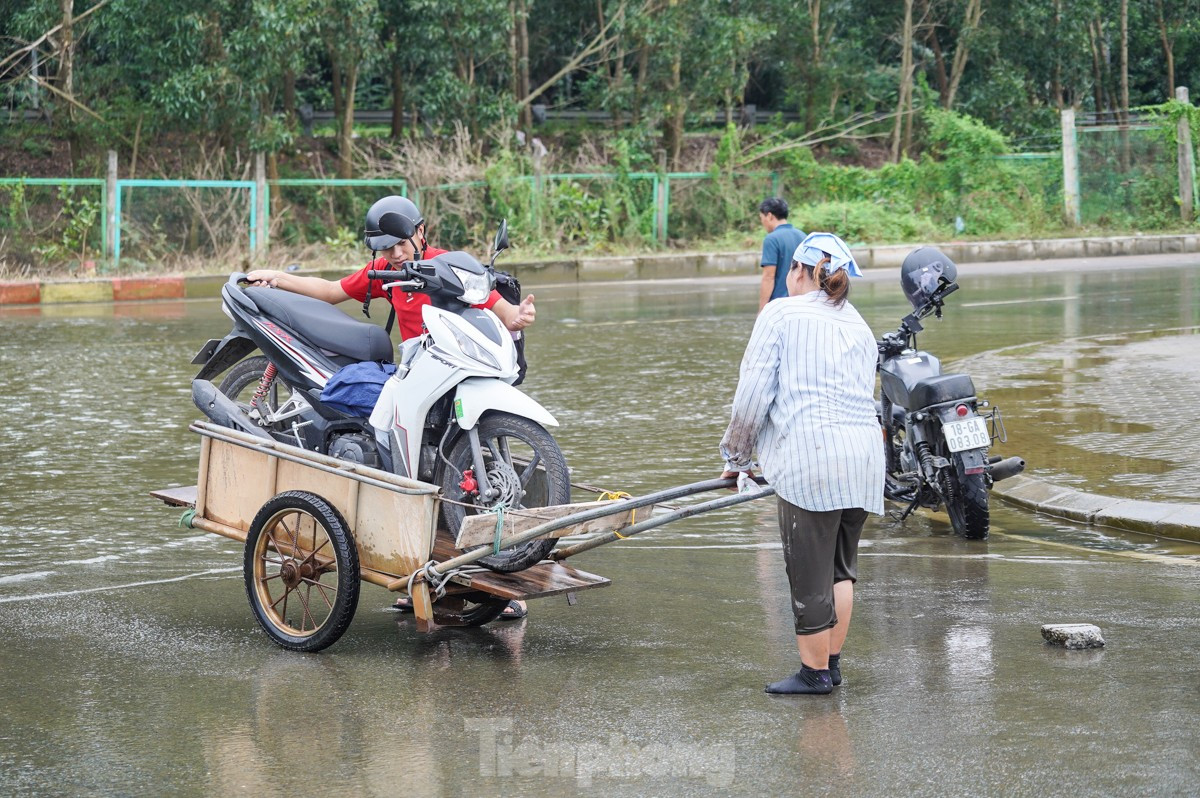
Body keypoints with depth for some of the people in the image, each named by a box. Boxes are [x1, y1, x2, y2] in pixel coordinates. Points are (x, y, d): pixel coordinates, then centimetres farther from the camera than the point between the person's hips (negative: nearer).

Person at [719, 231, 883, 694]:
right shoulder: (858, 326, 22)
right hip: (864, 453, 7)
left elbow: (754, 392, 0)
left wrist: (736, 455, 12)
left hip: (810, 452, -7)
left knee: (810, 569, 1)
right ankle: (832, 663, 20)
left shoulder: (781, 314, 4)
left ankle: (814, 672, 7)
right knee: (841, 565, 15)